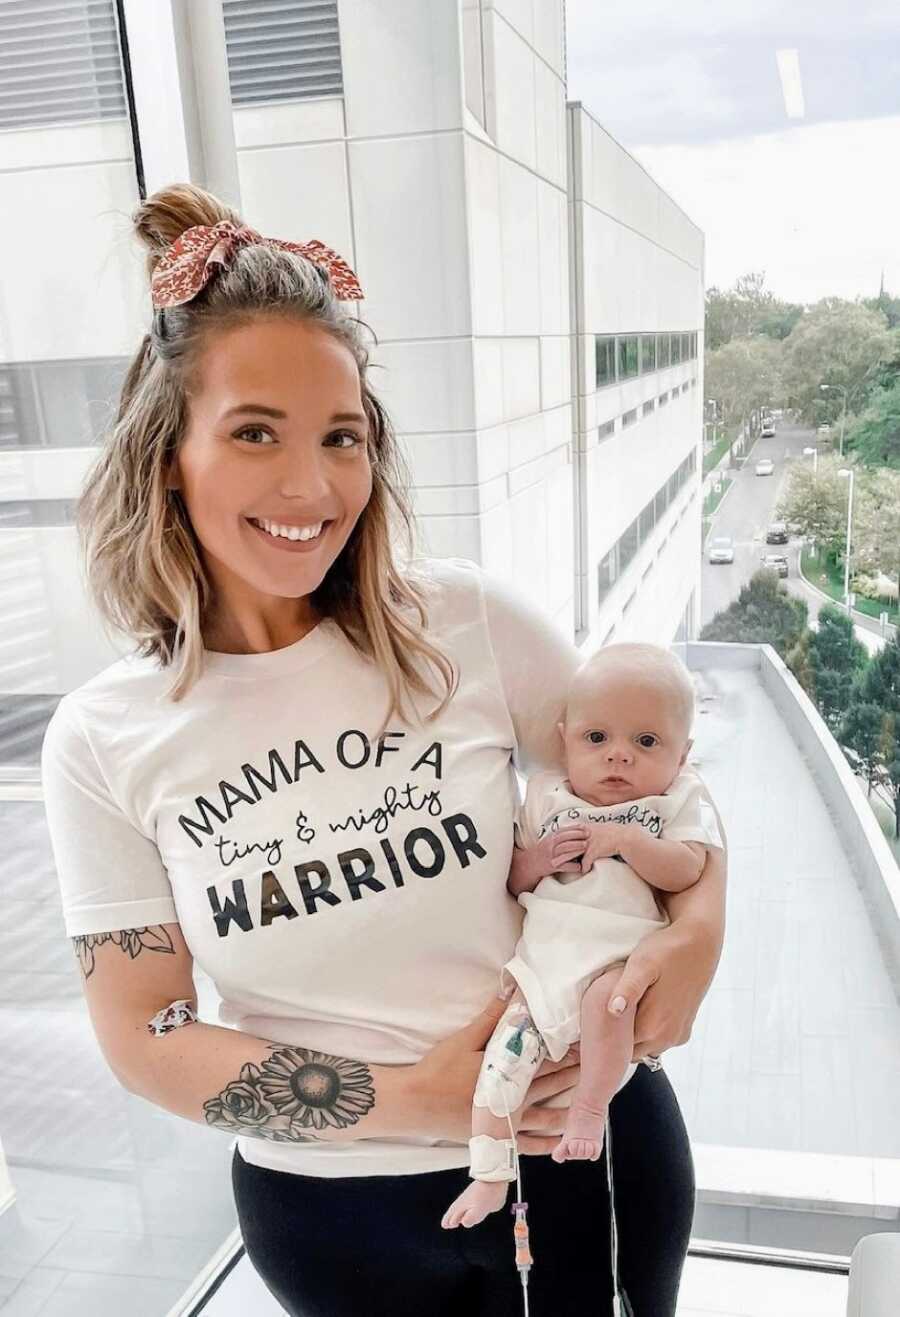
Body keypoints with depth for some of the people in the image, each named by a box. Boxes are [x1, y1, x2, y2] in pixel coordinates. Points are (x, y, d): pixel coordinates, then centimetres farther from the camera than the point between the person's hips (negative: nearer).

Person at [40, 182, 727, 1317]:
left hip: (587, 1147, 1)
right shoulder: (101, 742, -12)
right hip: (331, 1210, 0)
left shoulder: (466, 621, -14)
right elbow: (143, 1035, -8)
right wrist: (410, 1101, -17)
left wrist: (698, 925, -18)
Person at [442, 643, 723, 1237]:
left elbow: (686, 871, -10)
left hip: (619, 956, -3)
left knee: (607, 998, -34)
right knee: (504, 1045, -10)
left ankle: (592, 1106, -8)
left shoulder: (679, 800, 4)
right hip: (543, 950, 3)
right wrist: (538, 858, -9)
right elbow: (512, 879, 13)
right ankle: (489, 1175, 6)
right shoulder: (546, 797, 10)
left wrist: (623, 839, -20)